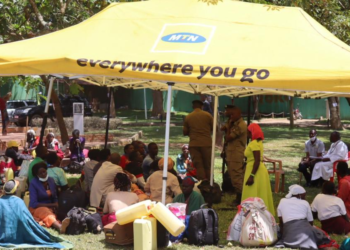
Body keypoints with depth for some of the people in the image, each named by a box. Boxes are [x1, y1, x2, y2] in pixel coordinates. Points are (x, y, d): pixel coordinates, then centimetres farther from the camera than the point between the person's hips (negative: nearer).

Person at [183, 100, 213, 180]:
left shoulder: (188, 117, 2)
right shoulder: (207, 115, -1)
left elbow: (185, 132, 7)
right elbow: (214, 128, 5)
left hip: (194, 144, 0)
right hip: (206, 143, 0)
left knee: (198, 166, 1)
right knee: (208, 166, 8)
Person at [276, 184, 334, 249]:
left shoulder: (282, 201, 19)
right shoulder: (305, 203, 16)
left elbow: (281, 222, 21)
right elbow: (311, 222, 21)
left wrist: (283, 235, 31)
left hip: (290, 234, 0)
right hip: (305, 230, 0)